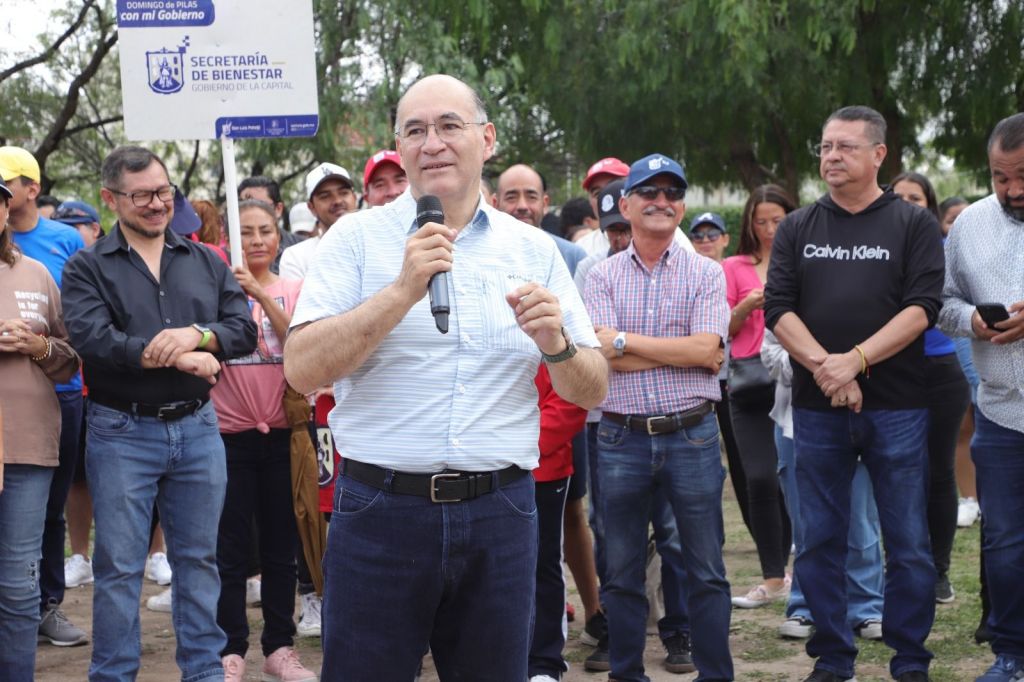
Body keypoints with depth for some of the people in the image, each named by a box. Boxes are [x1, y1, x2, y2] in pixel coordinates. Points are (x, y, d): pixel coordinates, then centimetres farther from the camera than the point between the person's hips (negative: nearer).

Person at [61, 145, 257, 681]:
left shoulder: (205, 263, 11)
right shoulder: (87, 268, 0)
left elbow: (244, 330, 1)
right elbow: (91, 338, -16)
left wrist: (195, 334, -19)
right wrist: (177, 358, -19)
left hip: (197, 429, 3)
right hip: (122, 432, -3)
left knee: (198, 558, 12)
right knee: (118, 567, 3)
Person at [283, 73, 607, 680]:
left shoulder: (534, 249, 8)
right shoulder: (358, 237, 1)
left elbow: (592, 392, 8)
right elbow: (303, 370, -10)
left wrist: (557, 346, -13)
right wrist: (404, 290, -19)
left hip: (501, 512, 2)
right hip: (381, 509, -2)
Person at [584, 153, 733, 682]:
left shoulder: (705, 273, 3)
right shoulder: (603, 276, 4)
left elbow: (707, 349, -12)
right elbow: (605, 355, -10)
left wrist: (627, 340, -11)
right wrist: (682, 352, -12)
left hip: (692, 436, -1)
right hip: (621, 438, 1)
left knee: (706, 571, 5)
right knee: (622, 572, 10)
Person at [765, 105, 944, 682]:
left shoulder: (915, 225, 3)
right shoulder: (797, 229, 10)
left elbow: (922, 307, -7)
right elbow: (778, 309, 1)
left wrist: (856, 359, -18)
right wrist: (824, 366, -14)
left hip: (897, 408, -2)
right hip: (817, 407, 2)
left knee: (909, 544, 1)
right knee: (821, 541, 6)